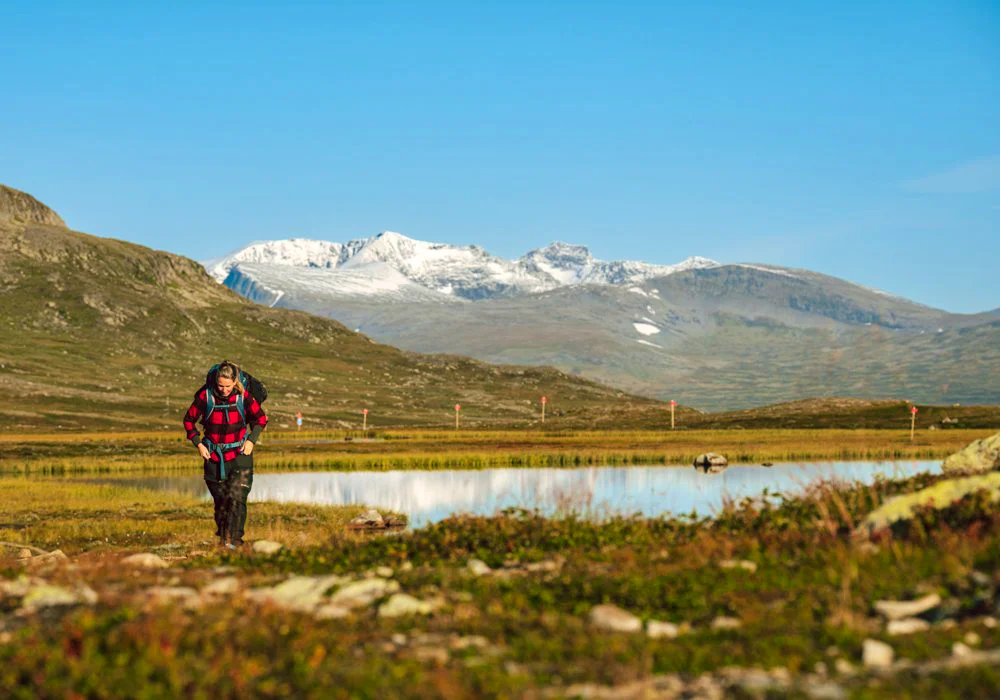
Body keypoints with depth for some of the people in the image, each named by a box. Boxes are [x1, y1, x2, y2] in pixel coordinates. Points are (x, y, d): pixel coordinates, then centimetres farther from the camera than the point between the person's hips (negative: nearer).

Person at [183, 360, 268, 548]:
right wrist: (198, 444, -4)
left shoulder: (243, 396, -10)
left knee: (237, 497, -12)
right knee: (220, 499, 4)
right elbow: (189, 420, 3)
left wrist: (251, 440, -5)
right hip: (214, 455, 1)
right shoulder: (205, 396, -12)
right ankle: (222, 536, 19)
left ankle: (233, 538, -7)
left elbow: (261, 418, 6)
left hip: (239, 455, -1)